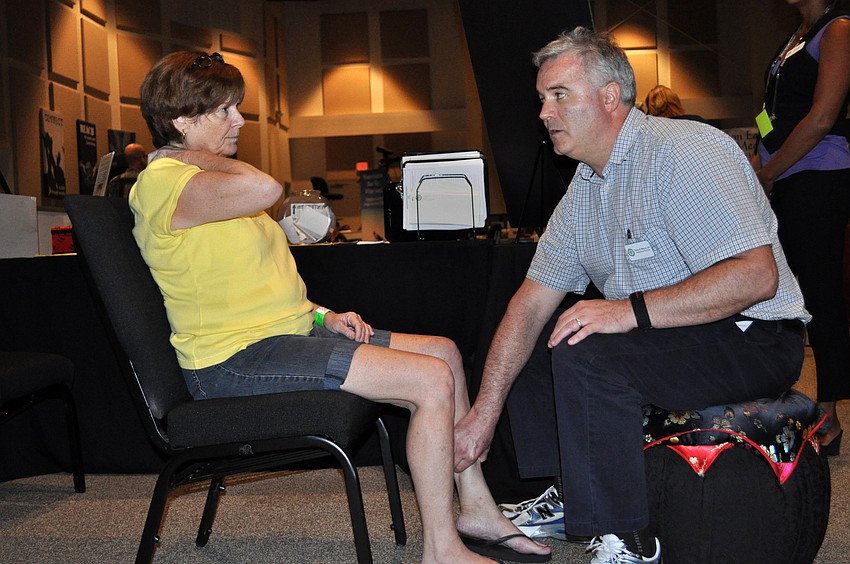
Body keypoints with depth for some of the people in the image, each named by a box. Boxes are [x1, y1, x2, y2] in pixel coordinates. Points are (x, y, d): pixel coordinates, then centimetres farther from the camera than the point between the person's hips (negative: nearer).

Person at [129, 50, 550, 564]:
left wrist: (322, 315, 10)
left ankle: (477, 511, 15)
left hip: (287, 332, 11)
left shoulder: (197, 174, 20)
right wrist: (199, 155, -15)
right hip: (237, 358, -11)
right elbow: (265, 189, -34)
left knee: (445, 352, 9)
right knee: (432, 381, -19)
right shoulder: (161, 181, -14)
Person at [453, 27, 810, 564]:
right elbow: (532, 302, 6)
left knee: (584, 353, -30)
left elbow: (755, 275, -30)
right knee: (527, 338, 14)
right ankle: (560, 499, 19)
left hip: (754, 340, -9)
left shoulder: (684, 152, -20)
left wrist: (632, 310, -33)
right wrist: (486, 411, 0)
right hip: (654, 336, 9)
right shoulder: (584, 188, 8)